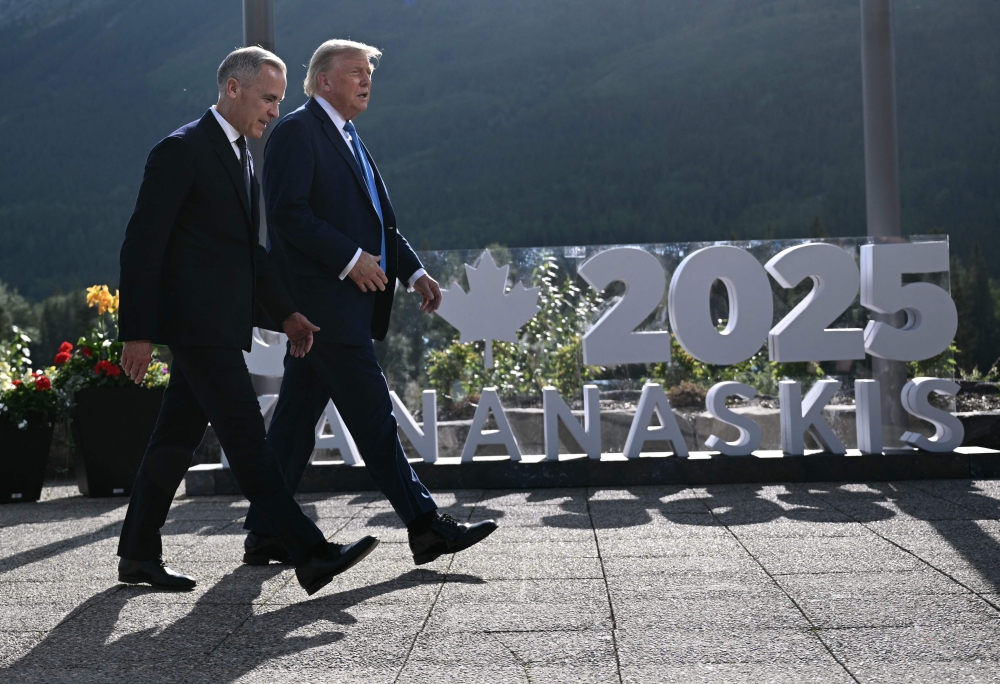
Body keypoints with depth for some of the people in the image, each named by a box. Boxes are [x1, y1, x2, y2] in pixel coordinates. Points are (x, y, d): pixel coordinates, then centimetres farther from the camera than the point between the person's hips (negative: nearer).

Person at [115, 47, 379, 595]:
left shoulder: (240, 156, 19)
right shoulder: (181, 151, -10)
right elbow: (142, 244, -13)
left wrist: (285, 312, 17)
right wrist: (138, 332, -17)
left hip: (221, 324, 9)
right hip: (196, 321, -9)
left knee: (177, 439, 12)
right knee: (245, 437, -11)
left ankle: (139, 555, 19)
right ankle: (310, 554, -15)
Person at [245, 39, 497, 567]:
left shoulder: (347, 138, 22)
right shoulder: (296, 132, -8)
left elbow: (379, 219, 24)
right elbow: (288, 213, -18)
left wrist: (413, 271, 13)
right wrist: (350, 258, -20)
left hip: (347, 301, 10)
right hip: (323, 300, -10)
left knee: (298, 414, 10)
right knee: (372, 416, -7)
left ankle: (266, 533, 15)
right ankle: (424, 526, -4)